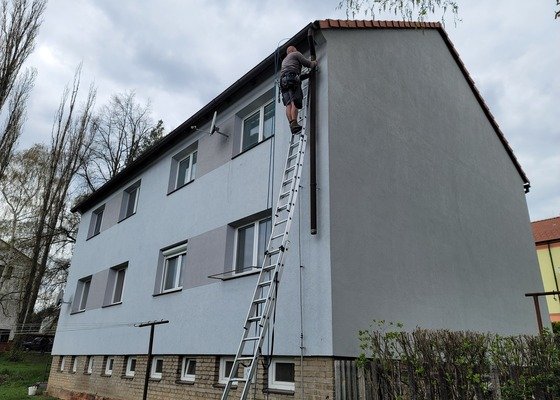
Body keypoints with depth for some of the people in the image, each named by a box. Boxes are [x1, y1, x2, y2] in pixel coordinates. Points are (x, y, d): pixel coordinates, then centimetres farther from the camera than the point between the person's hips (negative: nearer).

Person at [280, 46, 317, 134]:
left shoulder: (284, 60, 40)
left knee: (288, 104, -10)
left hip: (283, 80, 6)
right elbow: (307, 63, 11)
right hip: (292, 77, -6)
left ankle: (291, 123, -26)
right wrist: (314, 63, 30)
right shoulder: (296, 54, 20)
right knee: (294, 102, -20)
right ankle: (294, 123, -36)